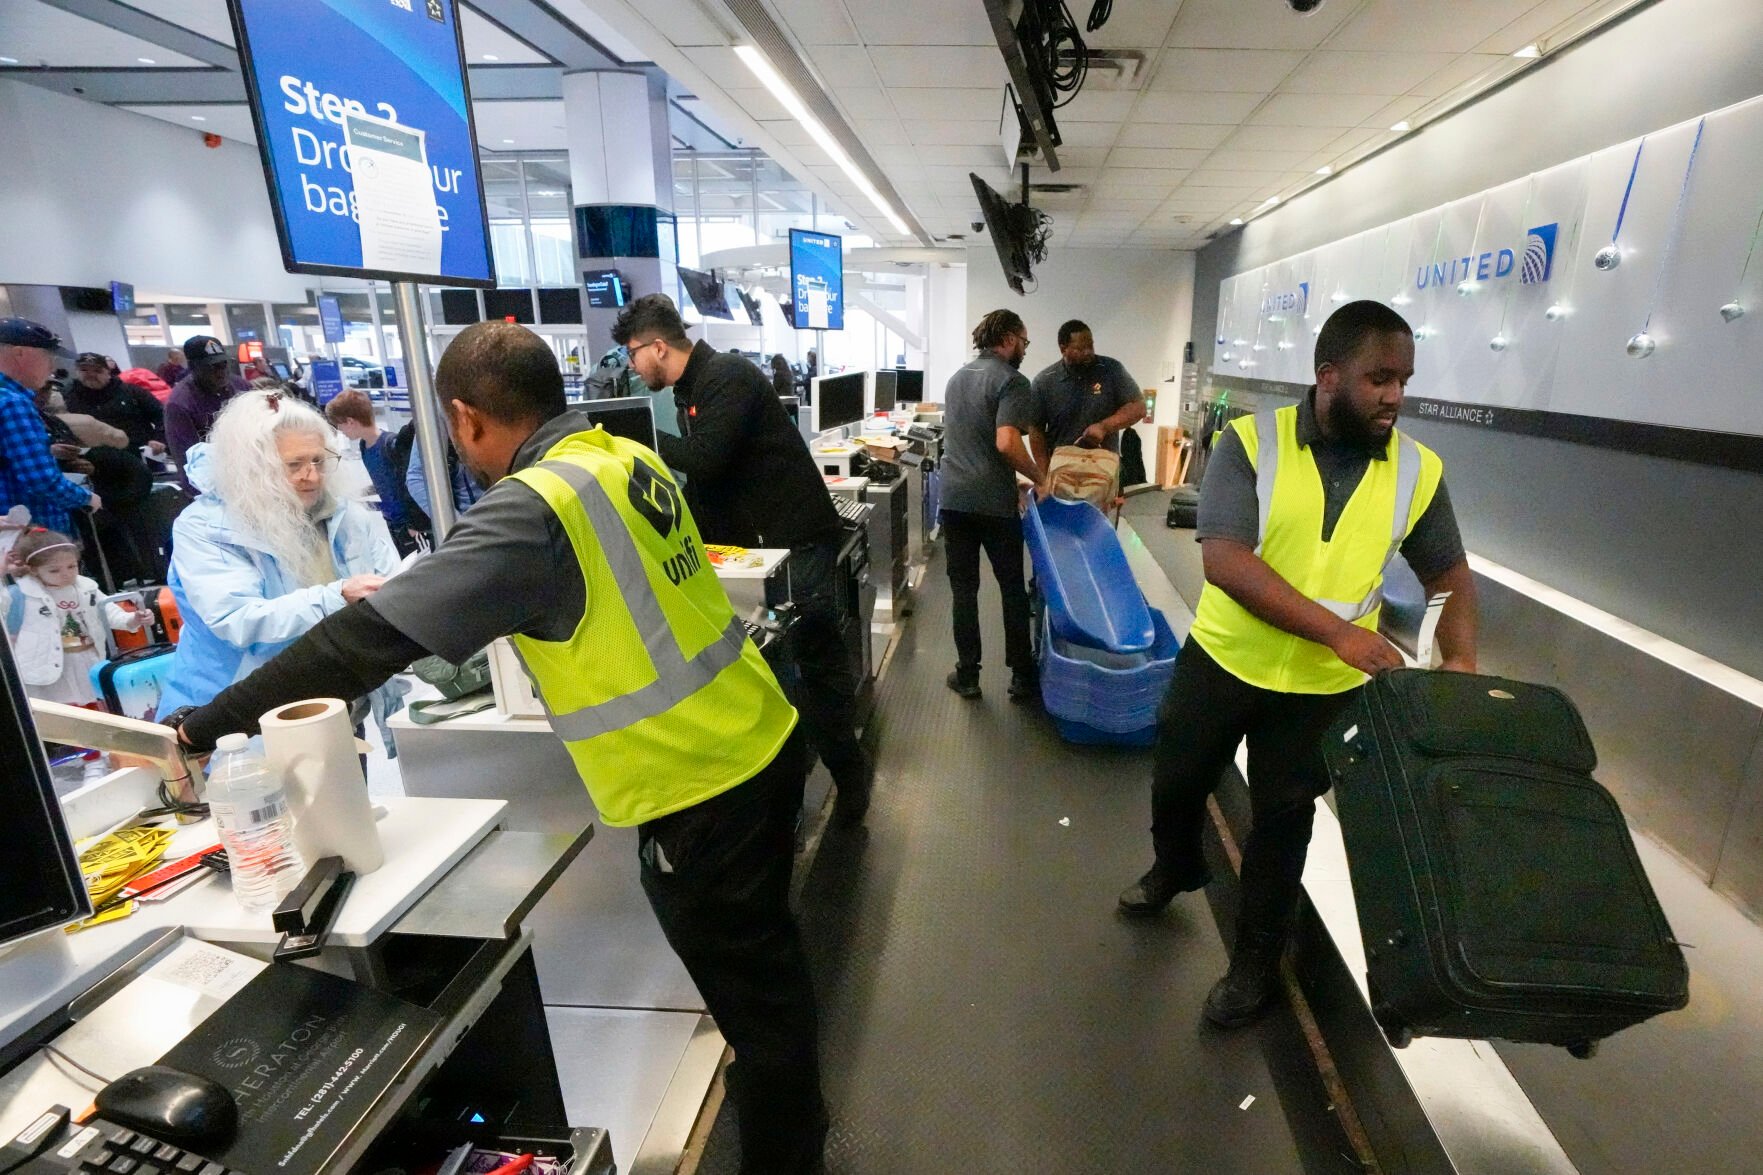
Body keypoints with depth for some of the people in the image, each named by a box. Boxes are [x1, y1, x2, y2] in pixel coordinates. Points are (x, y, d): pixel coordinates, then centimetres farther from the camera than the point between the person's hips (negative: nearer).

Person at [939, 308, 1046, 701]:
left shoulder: (956, 378, 16)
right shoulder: (1011, 380, -9)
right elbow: (1007, 444, -22)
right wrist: (1039, 477, -8)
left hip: (953, 498, 6)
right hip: (994, 501, -6)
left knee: (963, 589, 9)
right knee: (1012, 588, 8)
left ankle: (967, 676, 14)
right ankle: (1022, 676, 16)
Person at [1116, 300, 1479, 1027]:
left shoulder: (1419, 470, -5)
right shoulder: (1250, 443, -15)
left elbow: (1449, 574, 7)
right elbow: (1223, 559, -25)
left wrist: (1460, 659, -10)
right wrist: (1337, 630, -30)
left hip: (1323, 687, 1)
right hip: (1222, 660, -1)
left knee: (1282, 821, 14)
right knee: (1176, 784, 17)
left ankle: (1256, 961, 37)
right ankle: (1176, 869, 51)